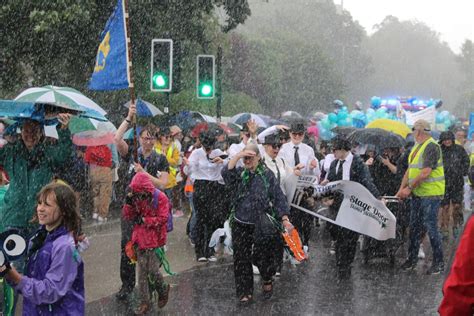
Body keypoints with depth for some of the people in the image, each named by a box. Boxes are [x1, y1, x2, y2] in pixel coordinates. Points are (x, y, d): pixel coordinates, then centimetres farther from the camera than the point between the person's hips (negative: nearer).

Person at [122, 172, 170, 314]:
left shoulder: (160, 198, -12)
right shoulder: (136, 198, 3)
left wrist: (144, 220, -16)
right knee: (142, 272, 5)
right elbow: (128, 217, 6)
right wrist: (129, 204, -11)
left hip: (155, 240, -5)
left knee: (153, 271, -5)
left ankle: (163, 289, 26)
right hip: (141, 239, 5)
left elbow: (162, 218, -14)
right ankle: (144, 303, 13)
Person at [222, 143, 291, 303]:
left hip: (262, 225, -2)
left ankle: (267, 280, 34)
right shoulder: (239, 173, 3)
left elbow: (278, 198, -5)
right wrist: (238, 156, -27)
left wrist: (285, 219, -13)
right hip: (241, 225, 2)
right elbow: (226, 173, -18)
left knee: (263, 257, 4)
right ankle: (245, 291, 16)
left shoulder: (267, 175, -3)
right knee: (241, 258, 3)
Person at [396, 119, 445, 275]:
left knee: (430, 227, -6)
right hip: (417, 193, 9)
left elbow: (426, 173, -23)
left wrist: (409, 188, -19)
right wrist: (402, 188, 3)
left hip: (430, 194, -9)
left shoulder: (432, 147, -16)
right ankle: (412, 259, 22)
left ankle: (439, 263, 3)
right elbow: (409, 170, 14)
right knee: (414, 226, 12)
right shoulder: (416, 147, 14)